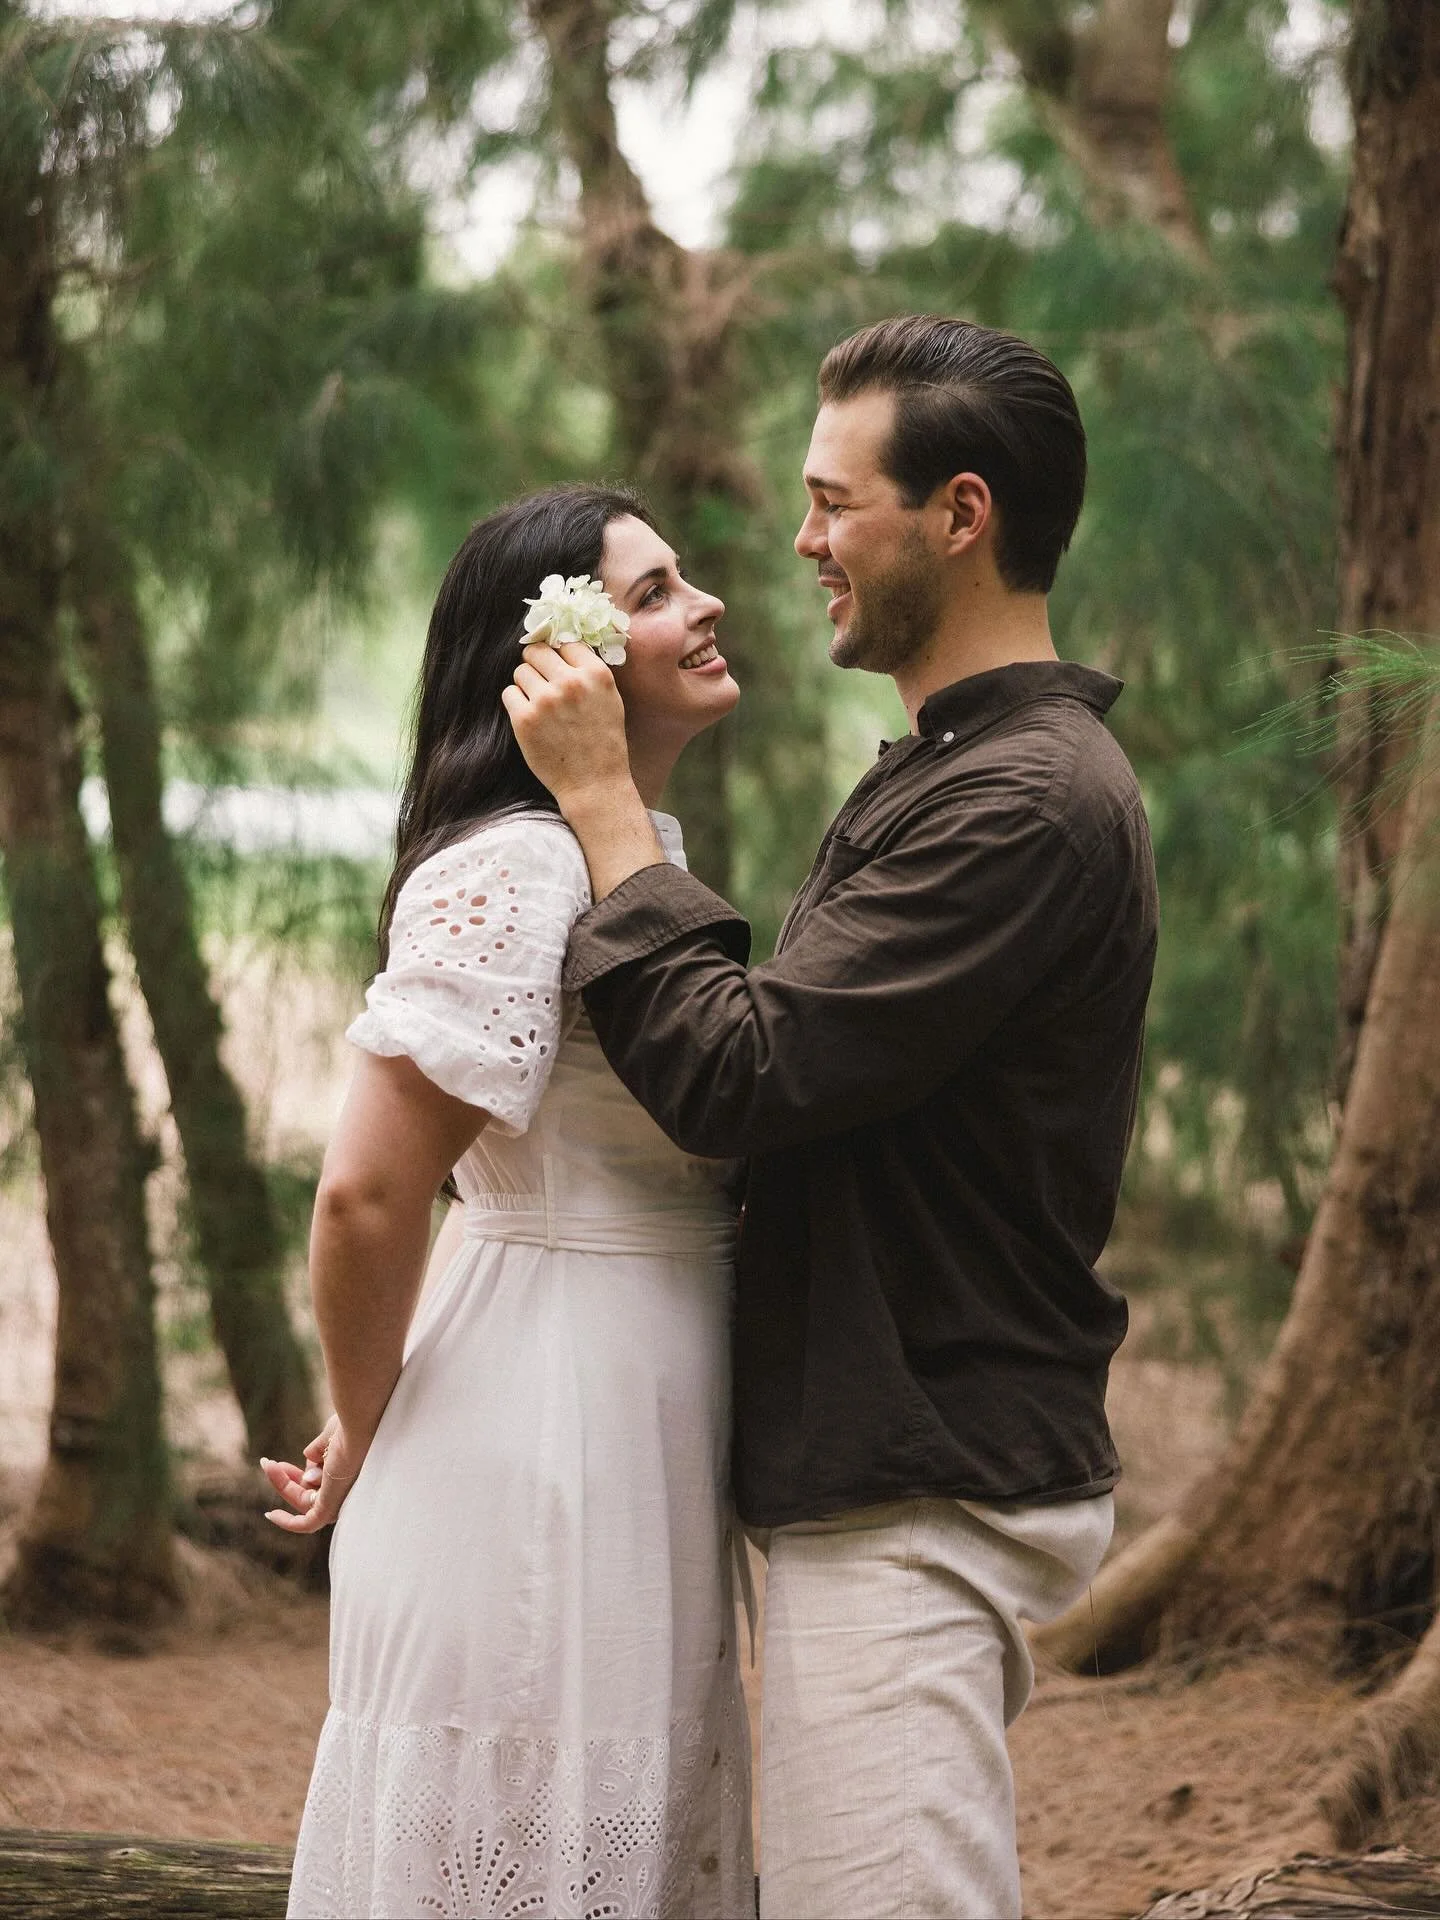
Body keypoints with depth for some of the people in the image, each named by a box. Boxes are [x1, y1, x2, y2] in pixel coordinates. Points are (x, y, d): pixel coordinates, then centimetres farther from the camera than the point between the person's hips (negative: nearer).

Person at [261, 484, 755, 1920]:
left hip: (645, 1463, 9)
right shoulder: (511, 870, -18)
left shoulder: (647, 858, 12)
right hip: (541, 1461, -9)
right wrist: (360, 1447, -6)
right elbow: (366, 1194, -21)